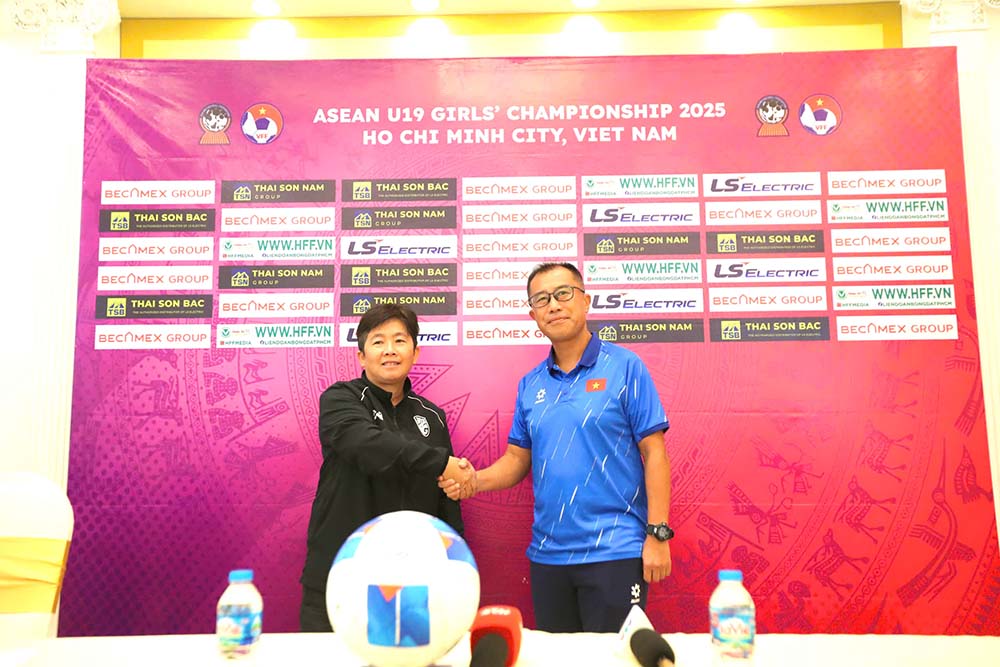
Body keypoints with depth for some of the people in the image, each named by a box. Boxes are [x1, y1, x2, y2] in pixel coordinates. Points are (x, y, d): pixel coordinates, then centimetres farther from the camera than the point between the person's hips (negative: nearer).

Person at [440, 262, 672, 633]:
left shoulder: (624, 367, -5)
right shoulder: (530, 385, 9)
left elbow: (654, 453, -7)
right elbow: (517, 459, 11)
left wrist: (657, 535, -12)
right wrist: (474, 481, -8)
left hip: (614, 551, -5)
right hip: (547, 555, 5)